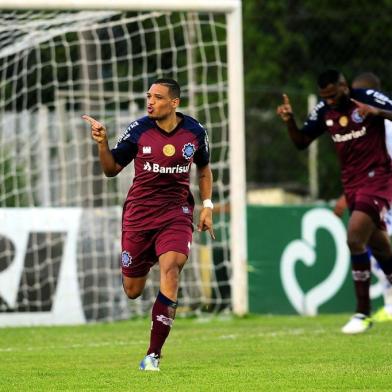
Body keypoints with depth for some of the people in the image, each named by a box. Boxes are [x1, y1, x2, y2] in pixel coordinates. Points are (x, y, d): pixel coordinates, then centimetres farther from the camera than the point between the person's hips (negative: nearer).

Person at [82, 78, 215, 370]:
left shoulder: (195, 132, 0)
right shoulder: (138, 130, -5)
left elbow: (204, 169, 17)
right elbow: (111, 169, 2)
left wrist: (207, 206, 8)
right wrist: (102, 143, -16)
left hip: (176, 212, 0)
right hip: (139, 212, 1)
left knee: (170, 268, -25)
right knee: (132, 291, 3)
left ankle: (153, 354, -20)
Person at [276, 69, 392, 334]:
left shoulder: (369, 99, -12)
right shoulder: (323, 111, 4)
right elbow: (301, 142, 11)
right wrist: (290, 121, -9)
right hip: (351, 183, 6)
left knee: (355, 238, -19)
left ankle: (363, 313, -11)